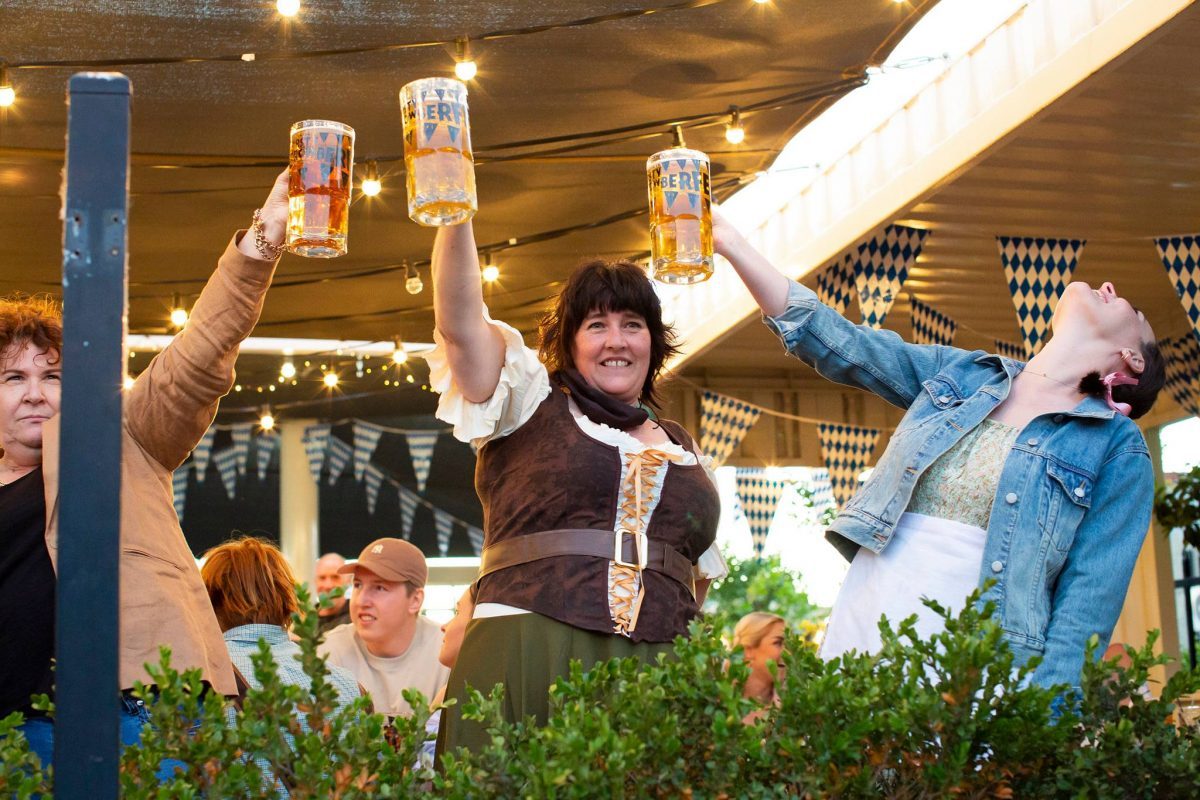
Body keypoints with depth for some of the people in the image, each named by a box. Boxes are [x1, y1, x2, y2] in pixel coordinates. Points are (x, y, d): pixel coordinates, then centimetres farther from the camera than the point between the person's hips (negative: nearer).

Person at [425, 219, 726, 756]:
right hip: (527, 664, -3)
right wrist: (455, 212, -13)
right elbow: (459, 321, -4)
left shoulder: (681, 447, 22)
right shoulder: (532, 405, 11)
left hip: (656, 671, 3)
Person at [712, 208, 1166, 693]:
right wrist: (729, 242, 3)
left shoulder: (1119, 448, 2)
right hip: (859, 628, 4)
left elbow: (1088, 602, -6)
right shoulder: (960, 372, 13)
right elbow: (835, 342, 8)